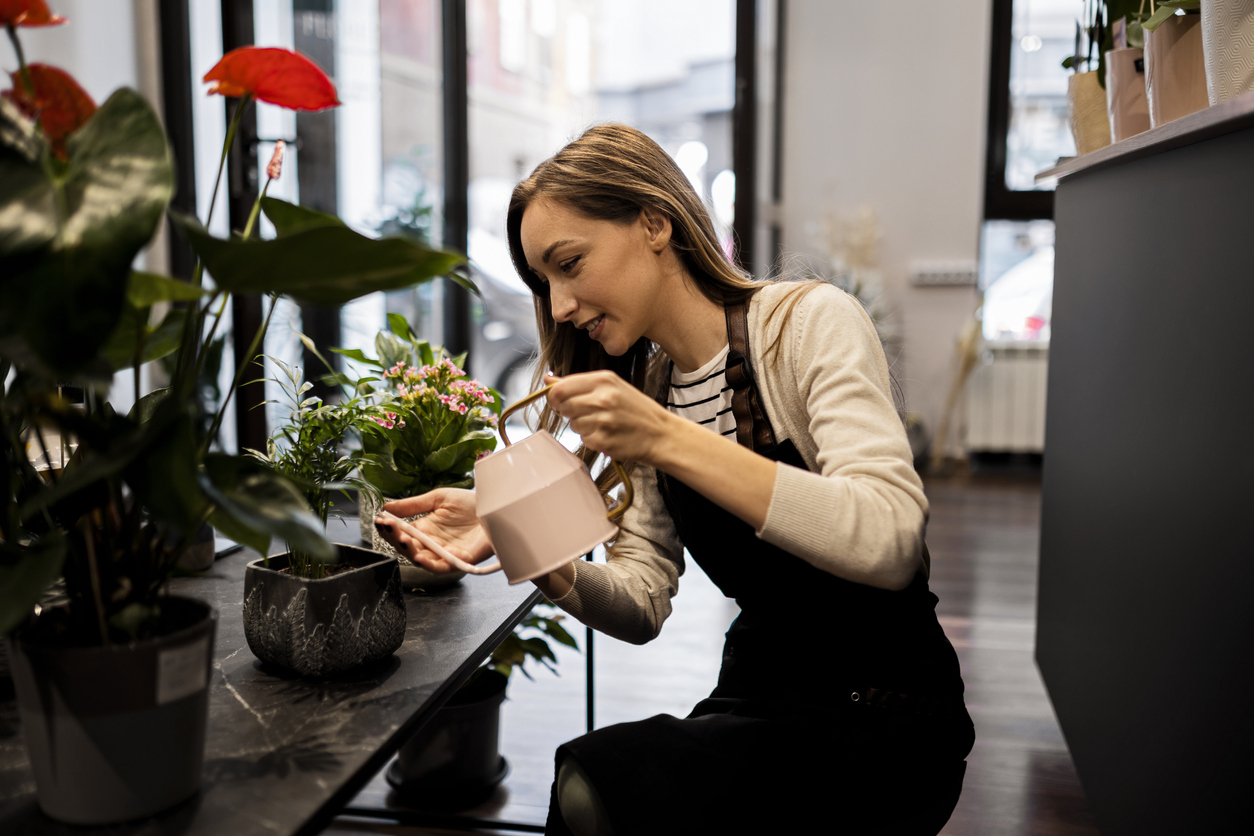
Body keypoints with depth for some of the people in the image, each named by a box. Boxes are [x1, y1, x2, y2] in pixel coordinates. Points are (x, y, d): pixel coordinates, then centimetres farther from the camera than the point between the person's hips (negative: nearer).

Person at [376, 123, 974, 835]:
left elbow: (890, 542, -26)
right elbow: (643, 604, 1)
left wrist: (670, 440, -31)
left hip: (885, 716, -5)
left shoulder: (811, 321, -12)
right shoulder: (646, 388, 7)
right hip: (754, 702, 5)